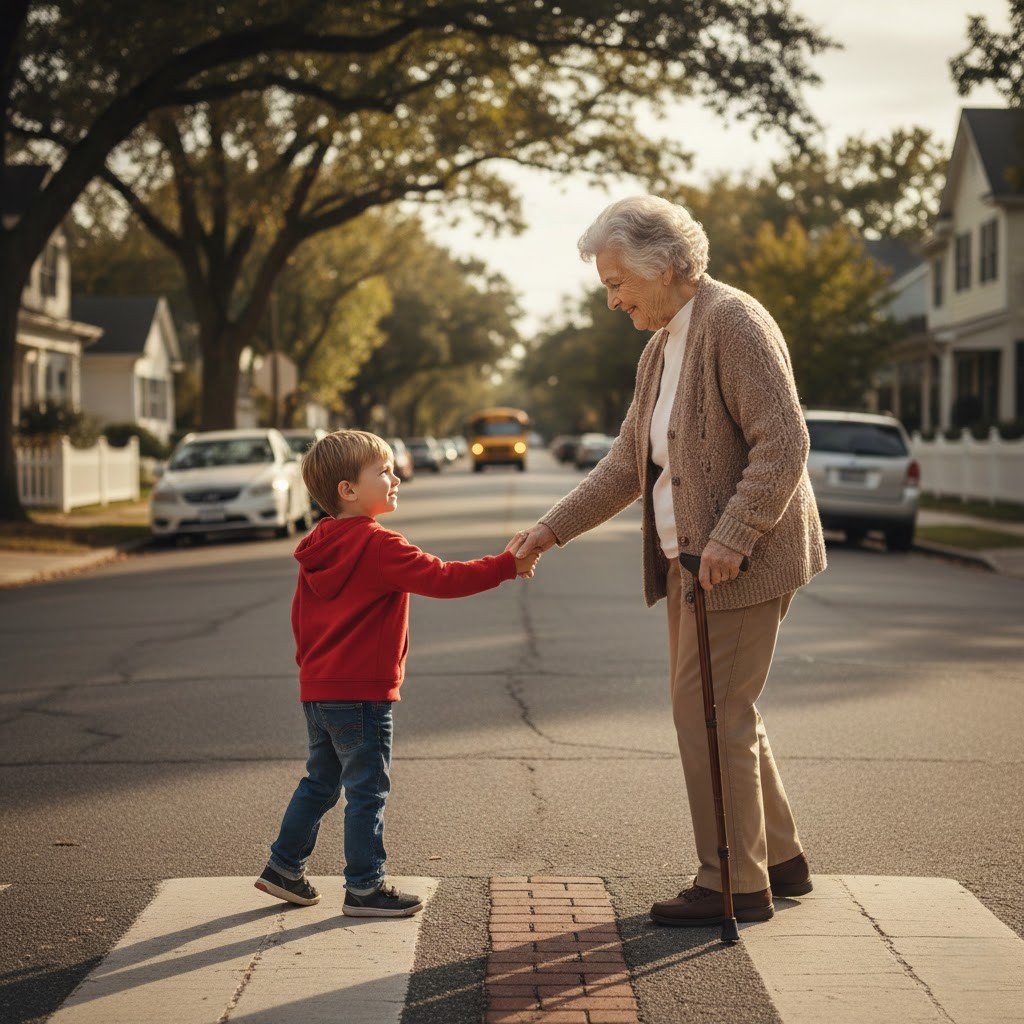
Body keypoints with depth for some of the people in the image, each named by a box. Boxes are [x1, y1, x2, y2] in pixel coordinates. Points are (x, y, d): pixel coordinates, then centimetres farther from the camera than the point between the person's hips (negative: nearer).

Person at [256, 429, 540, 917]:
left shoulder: (318, 548, 10)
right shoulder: (378, 546, -17)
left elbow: (301, 615, 16)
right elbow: (442, 579, -21)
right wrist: (507, 566, -15)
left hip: (318, 689, 9)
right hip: (361, 693, -9)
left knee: (320, 782, 21)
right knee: (367, 791, 1)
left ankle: (283, 868, 27)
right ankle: (364, 889, 7)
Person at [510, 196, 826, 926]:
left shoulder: (734, 323, -14)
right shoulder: (661, 350, 16)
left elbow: (785, 443, -21)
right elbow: (628, 464, 21)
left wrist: (729, 539, -25)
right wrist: (552, 530, 16)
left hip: (742, 563, -10)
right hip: (691, 563, 10)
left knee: (713, 717, -5)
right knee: (719, 714, 16)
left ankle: (734, 885, 7)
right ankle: (780, 858, 29)